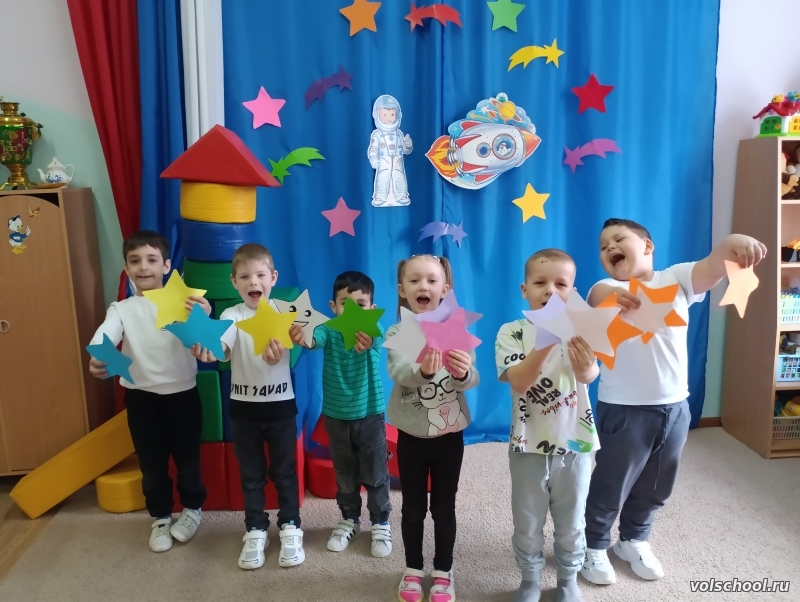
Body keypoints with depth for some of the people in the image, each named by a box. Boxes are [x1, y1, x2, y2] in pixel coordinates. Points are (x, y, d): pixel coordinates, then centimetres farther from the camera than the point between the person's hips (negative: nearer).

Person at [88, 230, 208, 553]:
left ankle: (192, 508, 36)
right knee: (152, 462, 13)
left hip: (182, 393, -1)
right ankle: (160, 517, 33)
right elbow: (104, 335, -20)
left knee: (187, 456, 12)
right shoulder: (122, 309, 0)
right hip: (141, 397, 2)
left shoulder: (183, 302, -5)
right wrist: (95, 358, -44)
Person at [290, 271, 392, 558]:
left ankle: (381, 524, 28)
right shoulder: (329, 330, -11)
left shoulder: (373, 330, -14)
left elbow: (374, 339, -39)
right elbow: (315, 339, -34)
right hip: (336, 416, 2)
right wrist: (301, 338, -59)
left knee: (375, 473, 10)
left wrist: (367, 342, -65)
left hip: (369, 414, -2)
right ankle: (349, 519, 37)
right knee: (344, 475, 17)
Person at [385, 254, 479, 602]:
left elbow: (472, 381, -14)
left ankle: (443, 571, 31)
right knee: (413, 506, 13)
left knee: (444, 506, 12)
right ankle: (413, 569, 33)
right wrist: (423, 371, -50)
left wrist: (464, 372, -38)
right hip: (412, 435, -1)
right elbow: (399, 373, -27)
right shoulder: (397, 334, -8)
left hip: (450, 433, 1)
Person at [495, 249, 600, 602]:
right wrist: (547, 341, -38)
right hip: (529, 443, -1)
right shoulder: (512, 332, -10)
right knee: (527, 523, 14)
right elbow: (519, 382, -24)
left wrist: (585, 366, -49)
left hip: (575, 441, 1)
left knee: (571, 522, 17)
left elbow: (589, 376, -24)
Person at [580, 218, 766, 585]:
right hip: (624, 409, -4)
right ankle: (594, 545, 34)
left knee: (655, 488, 21)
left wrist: (733, 243, -42)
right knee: (610, 485, 10)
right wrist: (611, 294, -58)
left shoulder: (676, 279, 1)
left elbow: (714, 267, -18)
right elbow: (597, 296, -32)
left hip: (674, 406, 4)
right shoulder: (609, 289, -8)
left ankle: (633, 540, 45)